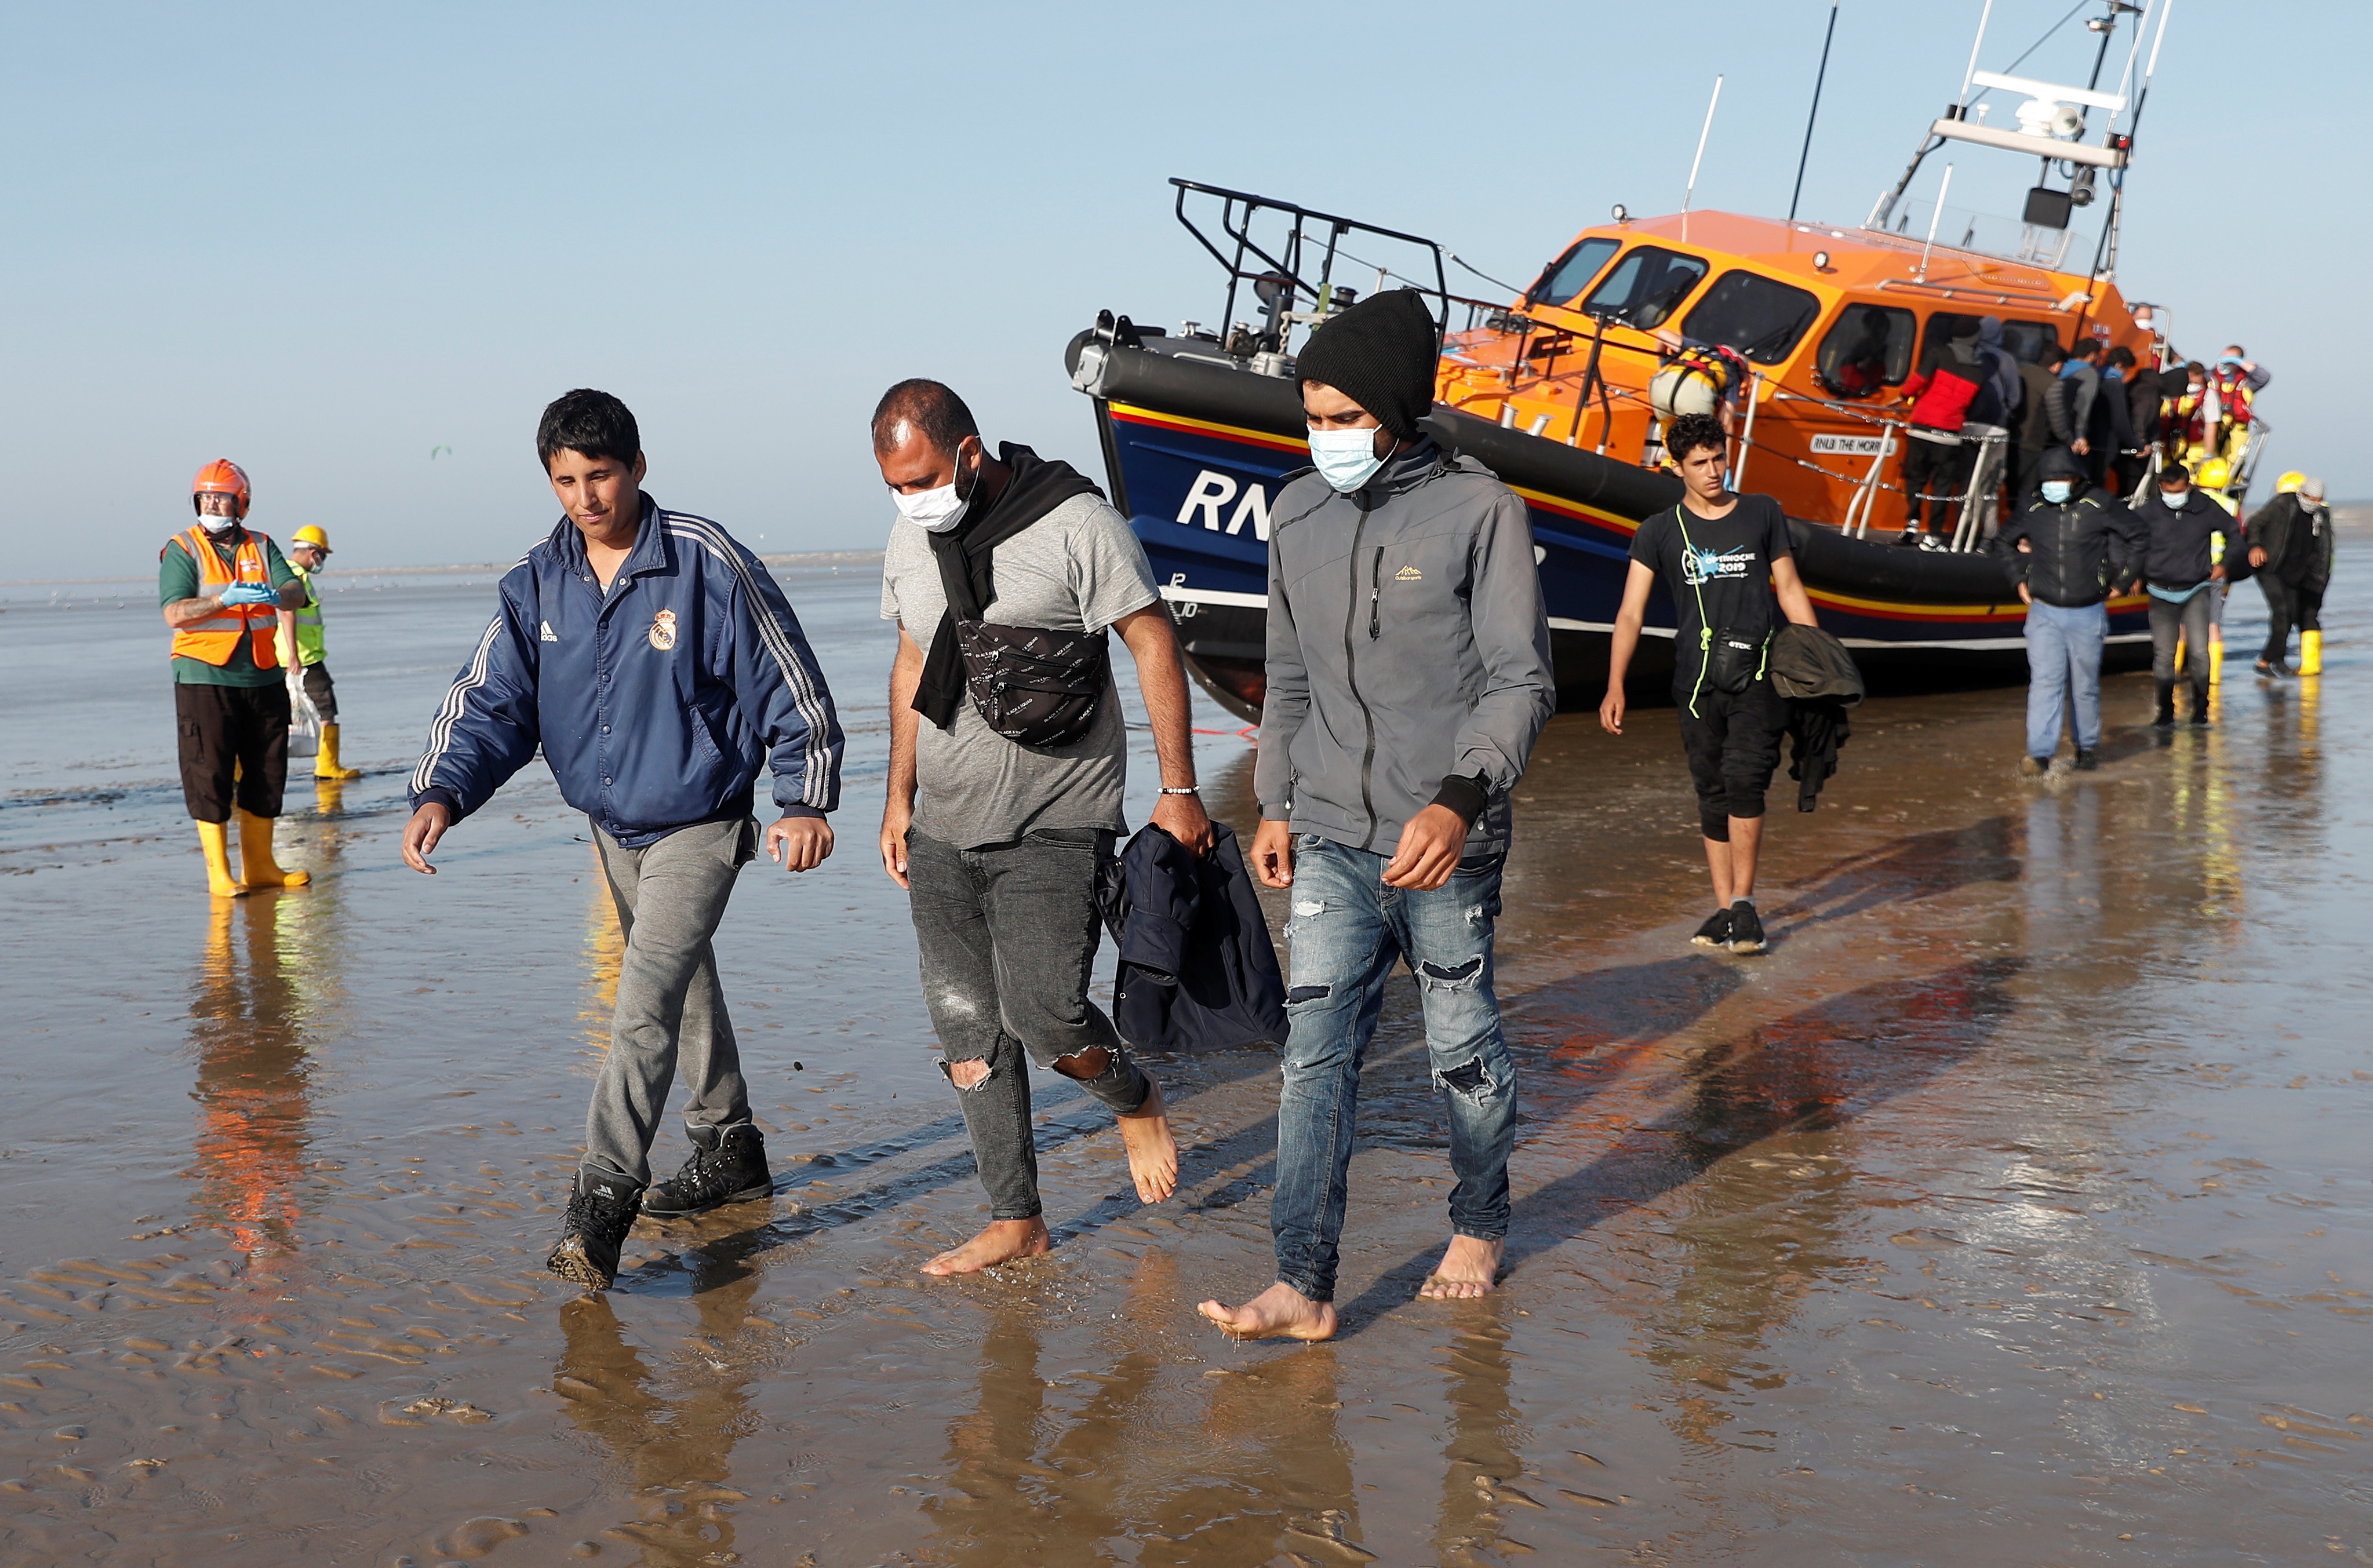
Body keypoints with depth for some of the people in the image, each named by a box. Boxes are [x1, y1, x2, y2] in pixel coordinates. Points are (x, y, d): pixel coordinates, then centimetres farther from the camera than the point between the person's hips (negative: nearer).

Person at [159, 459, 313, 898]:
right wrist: (226, 600, -27)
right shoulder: (181, 550, -1)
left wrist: (276, 596, -27)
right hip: (205, 678, -4)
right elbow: (175, 614, -13)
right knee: (210, 775, -4)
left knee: (266, 772, 10)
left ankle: (259, 865, 21)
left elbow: (296, 593, -4)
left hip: (264, 677, 4)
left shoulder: (261, 547, 10)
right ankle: (218, 873, 2)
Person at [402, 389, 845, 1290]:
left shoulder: (707, 563, -17)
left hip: (699, 825, -6)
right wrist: (442, 792, -18)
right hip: (611, 827, 7)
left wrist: (806, 801, -16)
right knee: (682, 988, 19)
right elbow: (491, 700, -2)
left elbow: (789, 682, -11)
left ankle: (604, 1199, -16)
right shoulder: (538, 583, -2)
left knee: (646, 1002, -17)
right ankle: (728, 1150, 36)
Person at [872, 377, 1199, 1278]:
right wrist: (899, 798, 18)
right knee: (967, 1035, 5)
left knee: (1044, 1015, -14)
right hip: (942, 831, 6)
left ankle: (1134, 1100, 19)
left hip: (1055, 824, -6)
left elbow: (1154, 647, -8)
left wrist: (1179, 791, -10)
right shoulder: (909, 539, 8)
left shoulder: (1075, 524, -11)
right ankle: (1015, 1223, 16)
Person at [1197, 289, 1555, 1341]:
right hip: (1330, 840, 4)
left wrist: (1460, 801, -23)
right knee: (1316, 1053, -2)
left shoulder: (1478, 511, -8)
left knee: (1462, 1045, 10)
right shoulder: (1298, 514, 7)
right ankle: (1304, 1289, -2)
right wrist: (1275, 803, 16)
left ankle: (1479, 1226, 33)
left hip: (1446, 841, -4)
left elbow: (1522, 680, -11)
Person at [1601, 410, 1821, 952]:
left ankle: (1744, 901, -5)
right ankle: (1725, 908, 13)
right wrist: (1615, 686, -8)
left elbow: (1790, 590, 16)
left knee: (1744, 779, -16)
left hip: (1756, 674, -1)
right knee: (1712, 795, 5)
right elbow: (1631, 613, 2)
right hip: (1697, 679, 1)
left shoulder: (1763, 514, 10)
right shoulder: (1660, 531, 7)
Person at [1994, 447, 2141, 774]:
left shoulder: (2100, 506, -5)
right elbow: (2003, 541, 21)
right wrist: (2019, 579, 13)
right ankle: (2039, 753, -12)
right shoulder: (2034, 511, 3)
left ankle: (2088, 746, 27)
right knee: (2044, 682, -9)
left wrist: (2121, 580, 6)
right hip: (2044, 614, 1)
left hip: (2087, 614, -1)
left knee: (2085, 685, 9)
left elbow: (2136, 537, 7)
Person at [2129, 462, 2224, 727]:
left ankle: (2200, 710, 3)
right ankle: (2166, 712, 13)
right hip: (2162, 593, 1)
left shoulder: (2207, 510, -4)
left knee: (2199, 651, -10)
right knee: (2163, 656, 1)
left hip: (2196, 591, -1)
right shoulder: (2147, 513, -5)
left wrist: (2223, 564, 8)